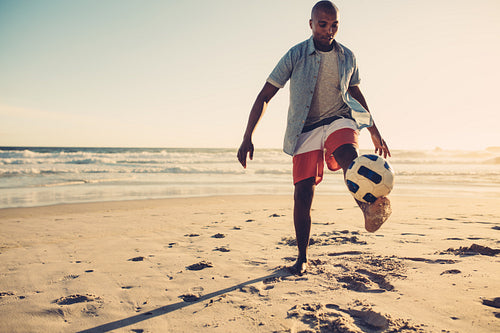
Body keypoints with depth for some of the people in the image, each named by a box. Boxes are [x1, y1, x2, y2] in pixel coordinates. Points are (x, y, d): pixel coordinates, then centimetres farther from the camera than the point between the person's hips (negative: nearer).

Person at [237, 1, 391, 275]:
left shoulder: (347, 57, 5)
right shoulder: (296, 56, -6)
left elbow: (355, 93, 21)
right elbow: (264, 96, -5)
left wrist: (375, 133, 22)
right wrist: (247, 138, -13)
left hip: (339, 120, 2)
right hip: (306, 129, -2)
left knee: (349, 154, -34)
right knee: (302, 195, -8)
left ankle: (369, 209, -55)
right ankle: (302, 258, 6)